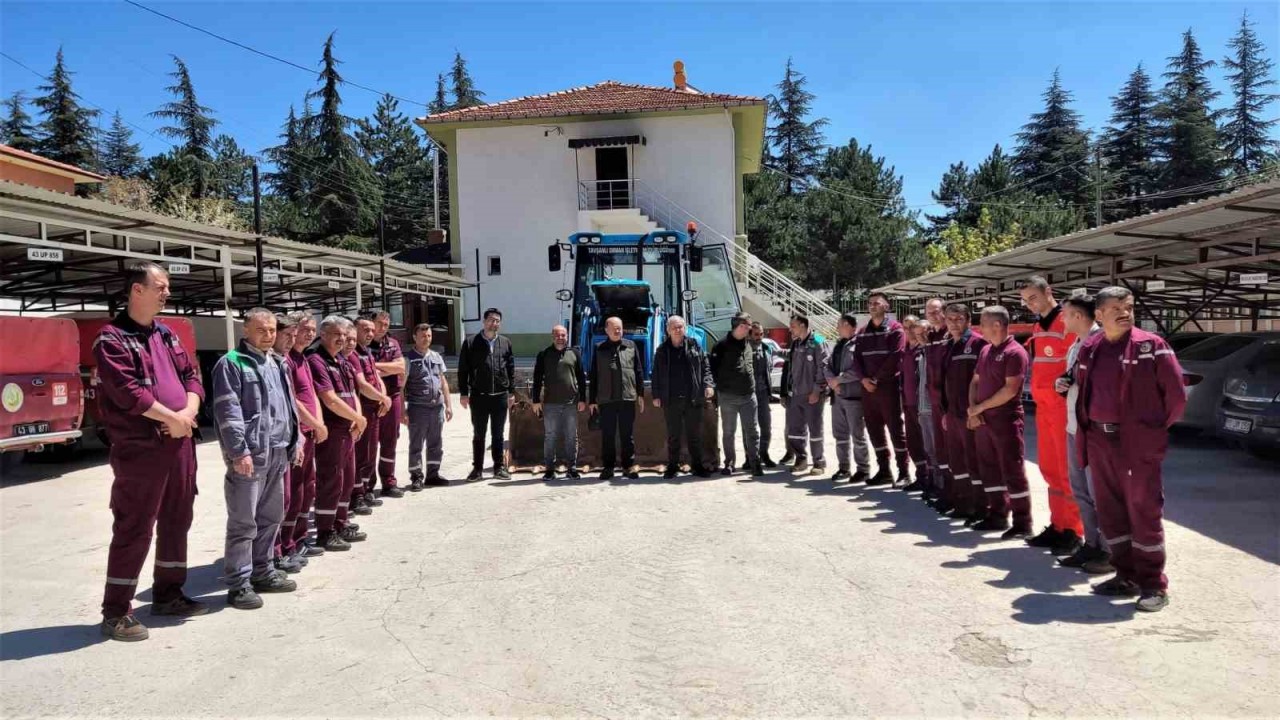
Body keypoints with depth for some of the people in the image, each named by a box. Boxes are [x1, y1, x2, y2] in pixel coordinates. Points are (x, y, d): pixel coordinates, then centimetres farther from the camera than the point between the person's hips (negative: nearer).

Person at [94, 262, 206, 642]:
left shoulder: (167, 334, 15)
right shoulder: (111, 338, -9)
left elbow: (191, 375, 12)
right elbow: (127, 391, -19)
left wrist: (188, 414, -7)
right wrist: (172, 417, -13)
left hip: (180, 443, 8)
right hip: (139, 448, -8)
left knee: (176, 520, 15)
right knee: (133, 529, -2)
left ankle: (167, 594, 29)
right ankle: (116, 611, 9)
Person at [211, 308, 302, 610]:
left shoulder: (277, 363, 17)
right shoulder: (232, 363, -7)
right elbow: (228, 411, -14)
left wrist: (295, 441, 18)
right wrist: (239, 451, -19)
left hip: (278, 452, 8)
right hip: (250, 454, -8)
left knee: (271, 516, 15)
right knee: (243, 521, -3)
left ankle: (261, 571, 28)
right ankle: (238, 583, 4)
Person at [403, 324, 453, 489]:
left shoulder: (436, 357, 11)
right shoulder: (409, 359, -6)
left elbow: (443, 382, 15)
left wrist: (448, 405, 10)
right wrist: (402, 411, -12)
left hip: (437, 406, 5)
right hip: (417, 407, -5)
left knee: (435, 444, 12)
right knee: (416, 445, 4)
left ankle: (432, 474, 24)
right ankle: (416, 477, 13)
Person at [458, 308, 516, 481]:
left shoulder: (505, 343, 7)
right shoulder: (471, 343, -1)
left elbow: (511, 369, 10)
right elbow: (463, 370, -1)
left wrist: (511, 392, 6)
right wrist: (464, 393, -5)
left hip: (500, 396, 2)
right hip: (479, 396, -2)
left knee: (498, 435, 10)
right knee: (478, 435, 7)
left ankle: (499, 467, 18)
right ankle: (477, 468, 16)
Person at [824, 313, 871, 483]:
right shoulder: (839, 345, 16)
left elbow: (857, 370, -22)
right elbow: (827, 365, 13)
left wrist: (838, 379, -15)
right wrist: (831, 380, -6)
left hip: (854, 396, -8)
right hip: (837, 395, 8)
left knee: (858, 434, -1)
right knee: (840, 434, 14)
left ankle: (863, 470, 9)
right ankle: (844, 468, 24)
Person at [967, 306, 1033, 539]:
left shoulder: (1014, 352, -13)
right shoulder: (985, 351, 13)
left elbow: (1010, 390, -19)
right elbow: (975, 381, 15)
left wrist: (980, 407, -12)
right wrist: (972, 411, -1)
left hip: (1006, 421, -8)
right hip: (983, 420, 8)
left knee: (1012, 471, -4)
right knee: (989, 469, 13)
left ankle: (1022, 523, 3)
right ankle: (997, 516, 24)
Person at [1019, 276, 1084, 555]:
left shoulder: (1067, 321, -10)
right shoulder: (1037, 328, 16)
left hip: (1063, 405, -8)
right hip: (1042, 406, 8)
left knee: (1067, 470, -3)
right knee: (1050, 468, 13)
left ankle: (1073, 531, 4)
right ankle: (1057, 525, 22)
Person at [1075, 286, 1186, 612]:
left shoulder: (1151, 346, -8)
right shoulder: (1089, 349, 9)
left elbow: (1176, 394, -6)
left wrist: (1156, 427, 2)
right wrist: (1088, 429, 13)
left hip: (1138, 443, -6)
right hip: (1099, 441, 6)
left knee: (1144, 512, 1)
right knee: (1110, 512, 12)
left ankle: (1153, 585, 13)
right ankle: (1126, 576, 26)